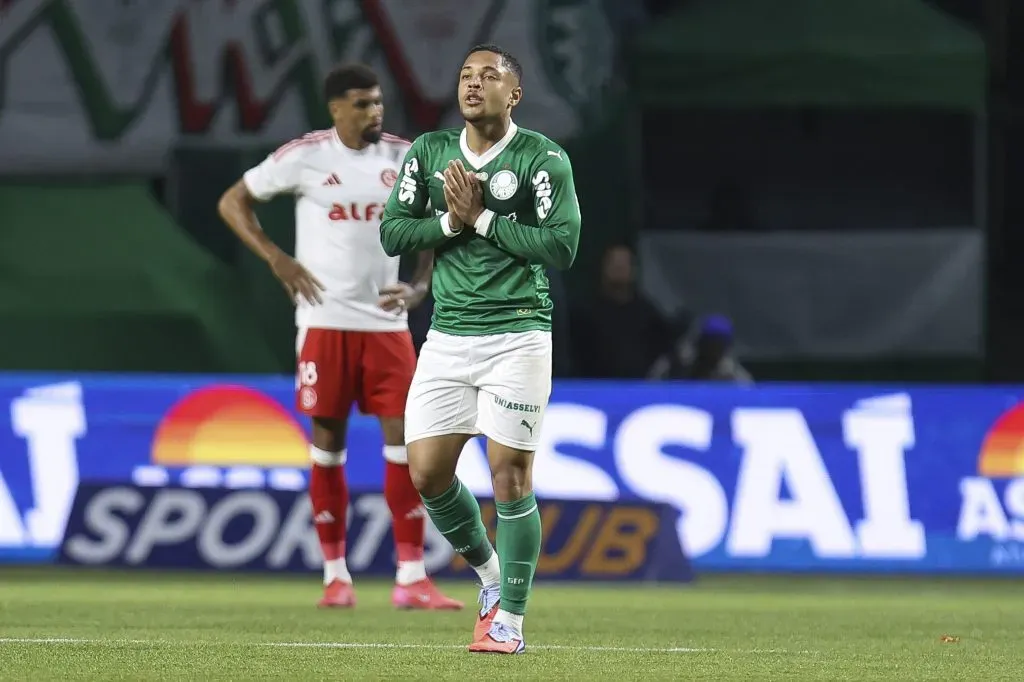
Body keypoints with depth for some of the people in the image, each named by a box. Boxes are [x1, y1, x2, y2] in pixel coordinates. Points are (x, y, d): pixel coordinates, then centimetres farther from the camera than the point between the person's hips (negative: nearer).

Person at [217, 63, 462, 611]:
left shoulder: (404, 158, 4)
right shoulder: (304, 157, -5)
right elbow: (233, 201, 3)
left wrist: (420, 286, 1)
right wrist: (278, 260, -8)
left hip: (386, 321, 2)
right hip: (326, 319, -2)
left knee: (405, 439, -5)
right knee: (328, 442, 2)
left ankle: (411, 579, -3)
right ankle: (336, 575, 10)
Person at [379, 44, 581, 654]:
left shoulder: (544, 159, -5)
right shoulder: (430, 153, 9)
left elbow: (561, 247, -13)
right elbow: (393, 234, 6)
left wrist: (482, 218, -13)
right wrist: (452, 220, -9)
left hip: (517, 335, -5)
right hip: (448, 337, 5)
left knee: (511, 477, -6)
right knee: (427, 472, 0)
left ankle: (510, 620, 3)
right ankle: (490, 574, 25)